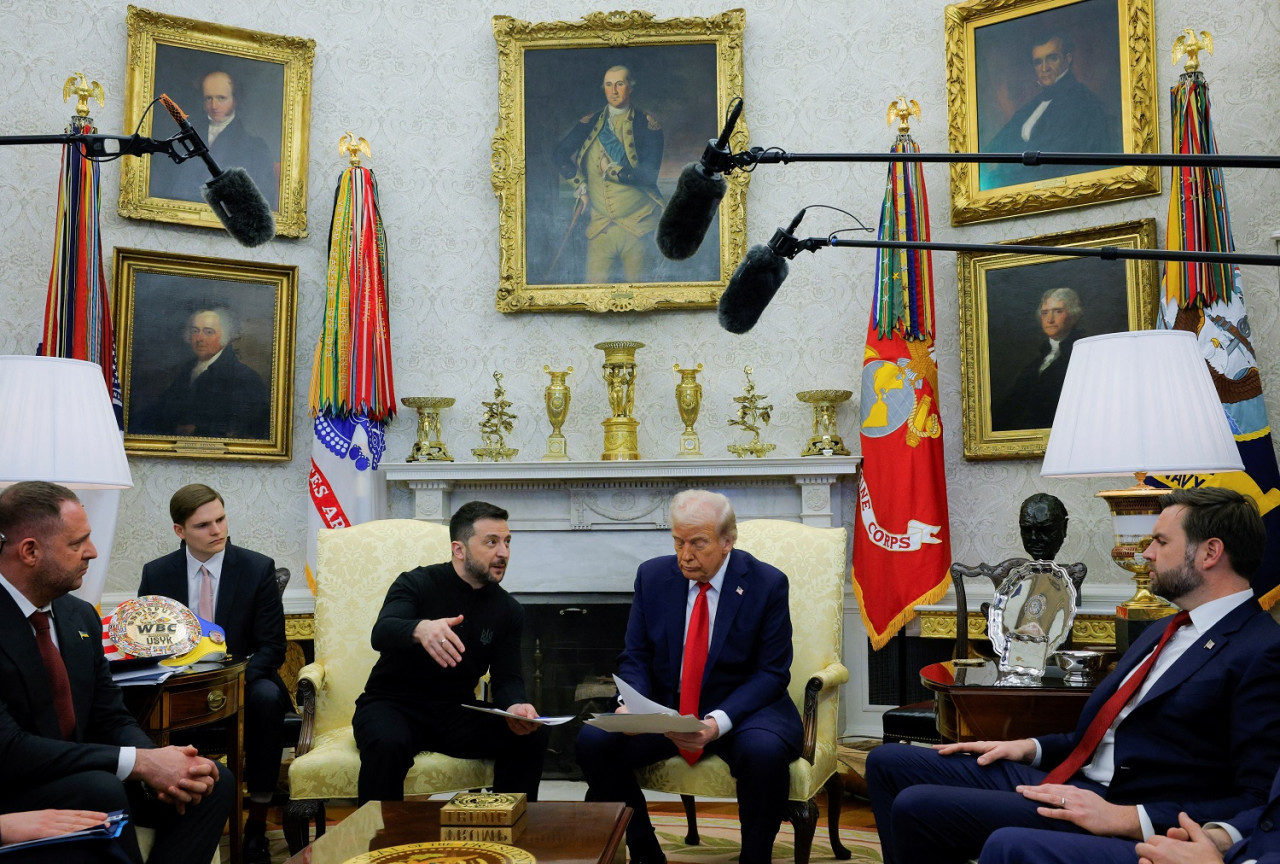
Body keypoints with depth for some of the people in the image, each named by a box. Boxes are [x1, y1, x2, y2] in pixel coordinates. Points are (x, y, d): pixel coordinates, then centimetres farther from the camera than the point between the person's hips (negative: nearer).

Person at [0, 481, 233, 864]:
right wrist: (139, 762, -28)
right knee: (101, 789, -34)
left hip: (81, 778, 7)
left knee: (215, 783, -8)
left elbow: (111, 718, 8)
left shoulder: (81, 615, 5)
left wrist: (161, 763, -14)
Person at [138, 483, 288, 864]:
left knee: (267, 697, -35)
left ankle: (257, 822, -22)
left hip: (243, 683, -1)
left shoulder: (259, 569, -4)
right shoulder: (156, 573, 2)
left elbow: (272, 647, -5)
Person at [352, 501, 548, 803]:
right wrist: (420, 629, -52)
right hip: (392, 703, -4)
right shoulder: (415, 583, -8)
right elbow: (382, 633, -27)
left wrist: (515, 706, -24)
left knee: (531, 736, -20)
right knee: (387, 744, -38)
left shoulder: (508, 610, 5)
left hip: (456, 713, 4)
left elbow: (507, 678, 2)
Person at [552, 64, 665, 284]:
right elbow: (559, 154, 9)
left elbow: (649, 175, -10)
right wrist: (580, 186, 0)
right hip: (600, 224, 3)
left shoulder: (647, 125, -2)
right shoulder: (590, 123, 9)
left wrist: (611, 171, -10)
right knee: (595, 283, -3)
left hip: (637, 224, -2)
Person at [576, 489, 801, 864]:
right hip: (666, 707, 3)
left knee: (764, 751, -35)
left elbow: (772, 674, -10)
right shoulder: (653, 576, 0)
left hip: (741, 708, -3)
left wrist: (718, 722, -25)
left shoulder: (767, 583, -9)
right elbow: (634, 658, 4)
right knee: (593, 741, -19)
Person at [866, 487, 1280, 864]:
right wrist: (1030, 747, 8)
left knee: (918, 806, -22)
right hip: (1066, 781, 9)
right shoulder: (1166, 631, 18)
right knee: (888, 763, 3)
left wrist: (1126, 818, -21)